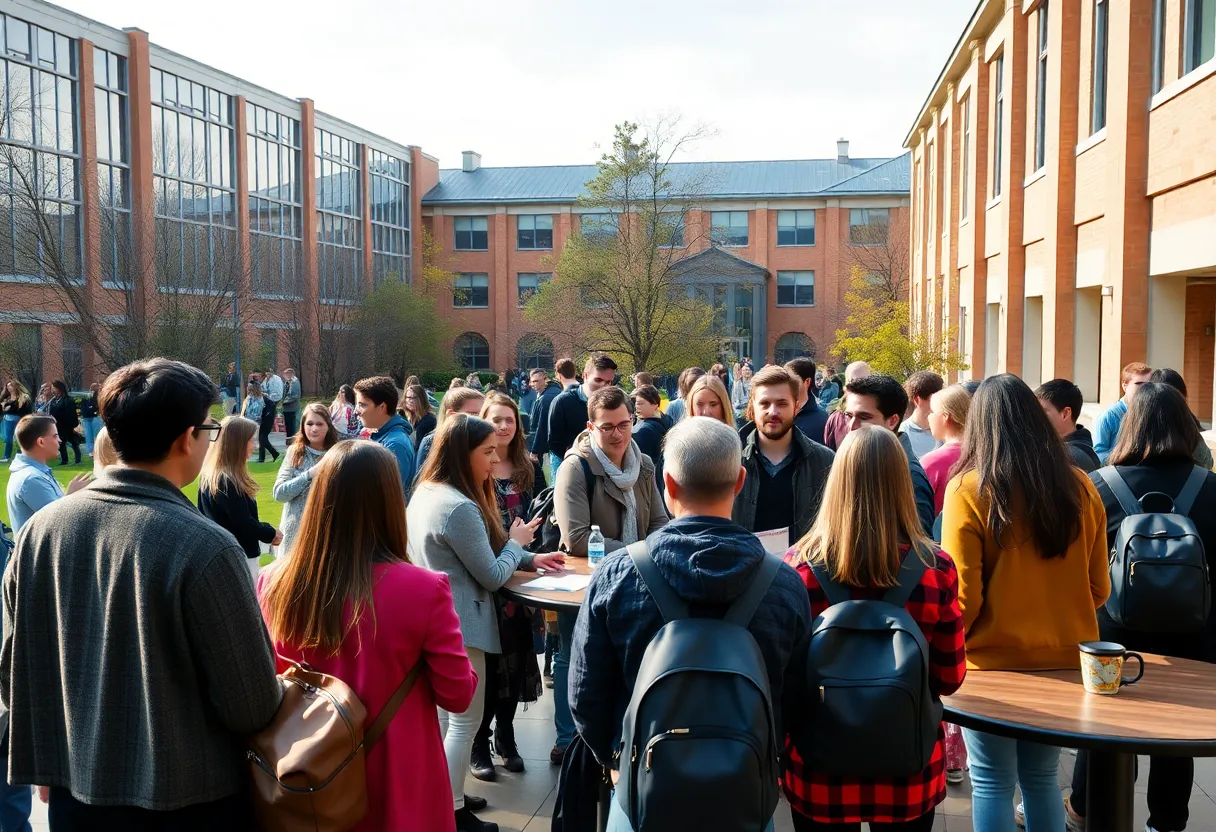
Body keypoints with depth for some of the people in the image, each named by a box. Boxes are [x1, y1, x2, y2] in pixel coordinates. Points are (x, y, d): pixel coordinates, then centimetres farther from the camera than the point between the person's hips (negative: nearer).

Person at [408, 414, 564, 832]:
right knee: (464, 722, 3)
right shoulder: (460, 508, -25)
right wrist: (517, 542, 0)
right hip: (458, 625, -10)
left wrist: (529, 559, 11)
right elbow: (492, 576, -17)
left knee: (442, 716, 20)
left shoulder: (426, 492, 7)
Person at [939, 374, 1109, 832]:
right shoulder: (1079, 486, -3)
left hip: (994, 659, -4)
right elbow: (1098, 588, 6)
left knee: (992, 782, 8)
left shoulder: (969, 490, -16)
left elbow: (962, 596, -13)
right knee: (1043, 776, 19)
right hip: (1064, 657, 4)